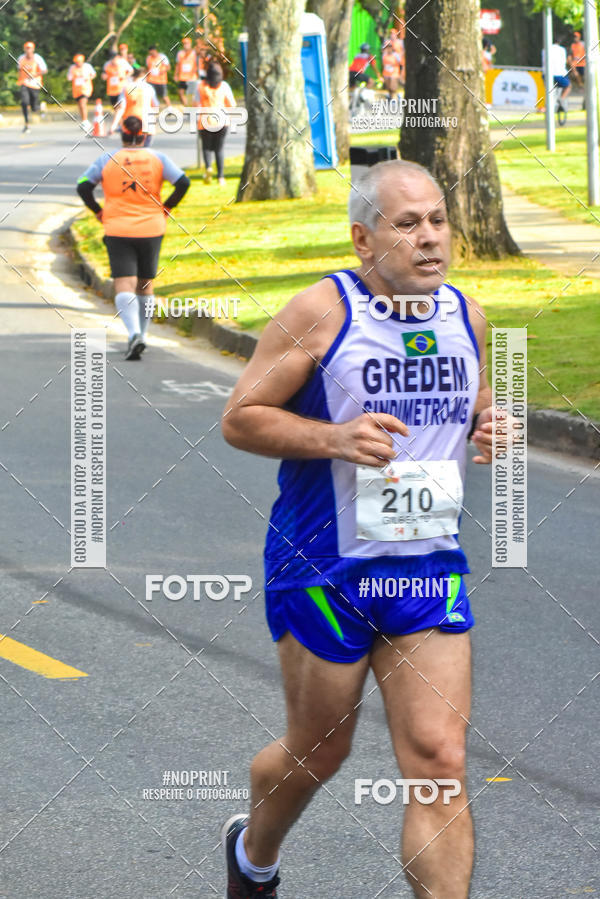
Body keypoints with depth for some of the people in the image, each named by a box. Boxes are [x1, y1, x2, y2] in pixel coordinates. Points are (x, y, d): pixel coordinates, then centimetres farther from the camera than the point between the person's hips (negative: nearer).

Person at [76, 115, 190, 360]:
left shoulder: (107, 160, 0)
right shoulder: (157, 159, 2)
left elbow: (83, 186, -5)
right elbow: (183, 182, -5)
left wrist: (99, 212, 6)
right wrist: (166, 208, 5)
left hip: (118, 230, -2)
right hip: (151, 229, 2)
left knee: (124, 285, -8)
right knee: (145, 284, 17)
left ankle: (134, 333, -29)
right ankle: (141, 336, 21)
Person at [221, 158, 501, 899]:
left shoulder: (466, 316, 6)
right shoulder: (321, 312, -10)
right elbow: (238, 419, -8)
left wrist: (489, 431, -2)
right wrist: (334, 438, -23)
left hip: (429, 567, 4)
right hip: (322, 567, -4)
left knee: (439, 763, -7)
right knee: (318, 753, 12)